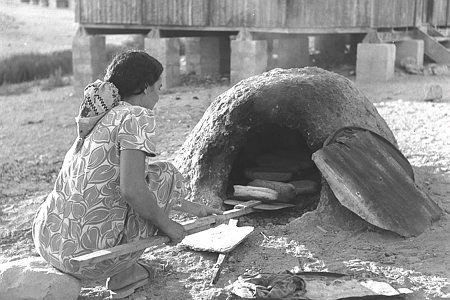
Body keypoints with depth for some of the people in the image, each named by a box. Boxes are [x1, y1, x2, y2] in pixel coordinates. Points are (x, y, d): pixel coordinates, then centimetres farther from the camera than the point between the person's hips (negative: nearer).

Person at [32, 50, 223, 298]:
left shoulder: (101, 119, 16)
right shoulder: (138, 116, -10)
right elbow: (132, 189, -22)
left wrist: (189, 207, 31)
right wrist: (167, 225, -5)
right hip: (89, 254, -8)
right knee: (168, 175, 8)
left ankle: (124, 270, 20)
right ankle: (124, 272, 9)